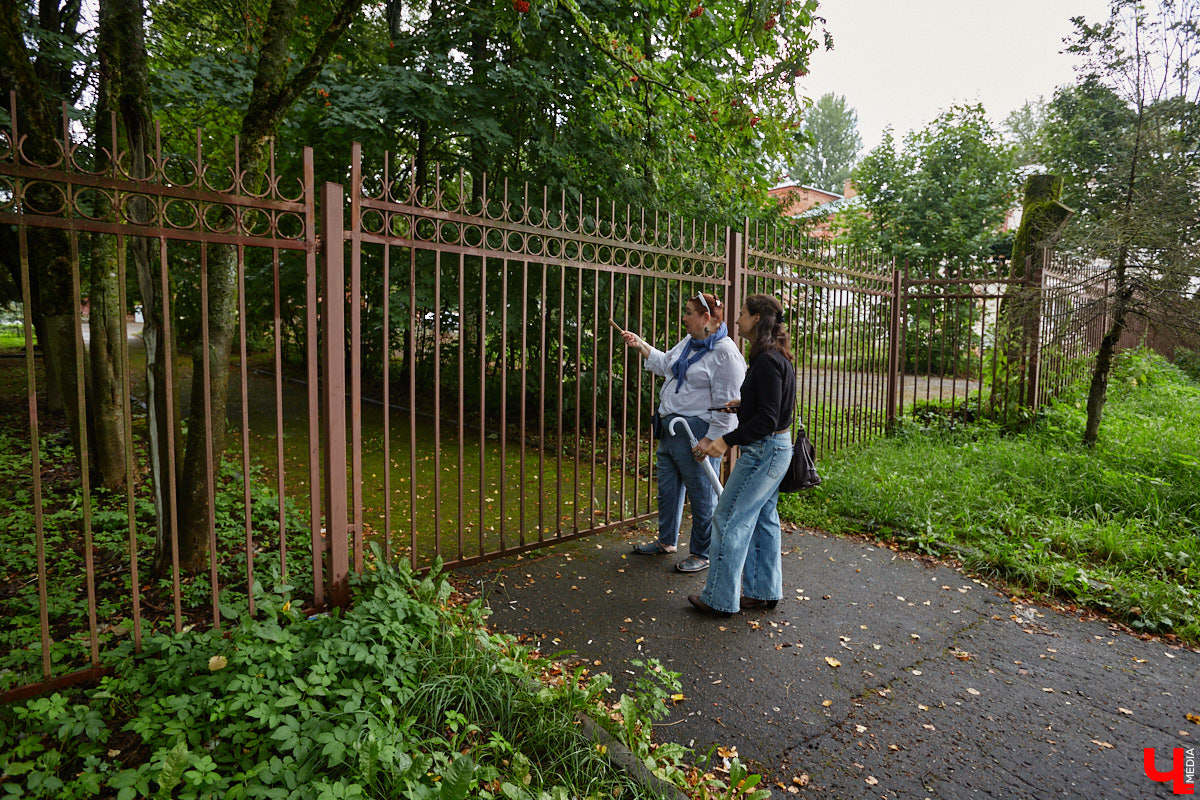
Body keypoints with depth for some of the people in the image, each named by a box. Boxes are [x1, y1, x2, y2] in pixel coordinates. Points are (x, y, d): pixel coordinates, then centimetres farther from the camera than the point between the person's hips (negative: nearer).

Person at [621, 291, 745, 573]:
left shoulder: (725, 352, -17)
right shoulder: (689, 343, 12)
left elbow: (727, 404, -19)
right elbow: (665, 364, 29)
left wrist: (709, 440, -21)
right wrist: (640, 345, 19)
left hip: (696, 433, -10)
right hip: (670, 429, 10)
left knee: (702, 495, 4)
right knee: (668, 488, 20)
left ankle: (702, 554, 21)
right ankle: (667, 541, 39)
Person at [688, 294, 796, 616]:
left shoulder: (767, 361, -20)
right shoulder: (774, 357, 12)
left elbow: (767, 419, -24)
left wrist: (727, 440, -24)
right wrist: (741, 405, 27)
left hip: (764, 450, -10)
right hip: (774, 448, 11)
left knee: (729, 518, -3)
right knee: (762, 519, 16)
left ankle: (720, 598, 8)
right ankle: (764, 592, 28)